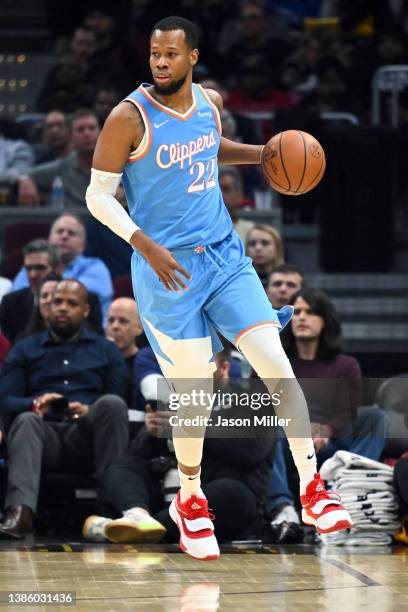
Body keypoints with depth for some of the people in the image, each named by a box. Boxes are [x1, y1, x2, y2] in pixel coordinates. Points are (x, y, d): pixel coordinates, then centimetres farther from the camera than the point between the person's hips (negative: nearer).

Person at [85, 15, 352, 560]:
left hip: (225, 254, 5)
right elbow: (98, 195, -10)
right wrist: (147, 247, -22)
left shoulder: (209, 102, 4)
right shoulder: (129, 117, -13)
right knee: (194, 397, 0)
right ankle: (190, 501, 26)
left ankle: (313, 493, 2)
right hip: (168, 269, -5)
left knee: (278, 368, -6)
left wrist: (259, 155, 9)